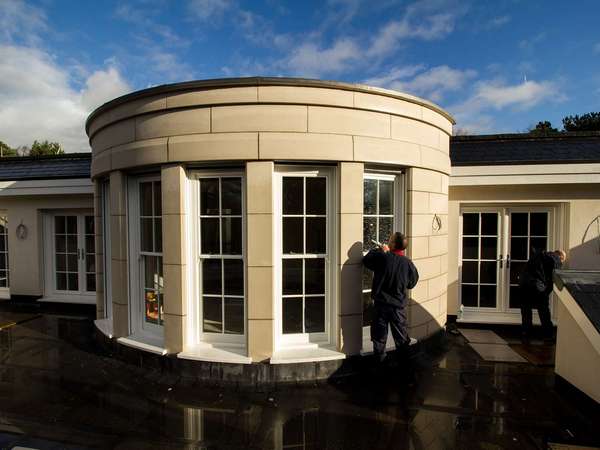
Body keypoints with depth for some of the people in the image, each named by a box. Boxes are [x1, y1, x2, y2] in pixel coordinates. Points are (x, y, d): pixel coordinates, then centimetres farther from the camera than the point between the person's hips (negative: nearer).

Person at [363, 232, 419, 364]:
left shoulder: (382, 257, -15)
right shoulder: (408, 263, -8)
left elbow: (366, 260, 2)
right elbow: (412, 283, 6)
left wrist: (379, 250, 10)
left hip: (381, 303, -2)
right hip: (399, 305, 2)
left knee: (379, 333, 12)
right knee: (401, 334, 16)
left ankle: (379, 358, 21)